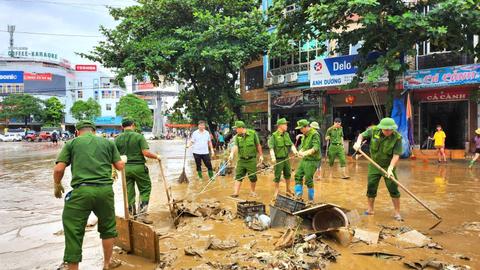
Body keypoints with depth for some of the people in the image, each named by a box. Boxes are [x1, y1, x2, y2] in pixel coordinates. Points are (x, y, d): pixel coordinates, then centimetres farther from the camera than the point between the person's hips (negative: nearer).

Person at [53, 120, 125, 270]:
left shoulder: (71, 143, 10)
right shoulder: (108, 142, 14)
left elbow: (58, 169, 2)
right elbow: (120, 166, 12)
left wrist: (57, 185, 20)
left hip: (81, 191, -2)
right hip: (105, 190, 3)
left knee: (74, 232, 9)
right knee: (108, 227, 21)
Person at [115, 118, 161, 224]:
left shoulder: (118, 139, 2)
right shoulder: (139, 136, -8)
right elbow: (146, 153, -17)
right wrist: (156, 156, 1)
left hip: (125, 168, 4)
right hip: (138, 167, -4)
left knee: (129, 193, 13)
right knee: (145, 190, 10)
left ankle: (132, 215, 21)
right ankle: (141, 214, 4)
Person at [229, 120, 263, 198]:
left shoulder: (253, 133, -6)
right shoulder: (237, 136, -1)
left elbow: (258, 145, 2)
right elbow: (235, 146, -14)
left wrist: (261, 155, 3)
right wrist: (232, 154, -32)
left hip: (251, 160, -2)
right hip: (241, 160, 2)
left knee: (253, 177, 6)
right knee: (238, 177, -1)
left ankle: (252, 191, 26)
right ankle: (235, 193, 2)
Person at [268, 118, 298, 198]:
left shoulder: (286, 134, 7)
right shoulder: (274, 136, -13)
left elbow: (291, 144, 4)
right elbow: (271, 147, -20)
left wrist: (295, 151, -15)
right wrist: (273, 157, -33)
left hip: (286, 158, 6)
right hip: (278, 159, -6)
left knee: (288, 174, 16)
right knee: (277, 176, 3)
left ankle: (288, 190, 33)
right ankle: (276, 191, 19)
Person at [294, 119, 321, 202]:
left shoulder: (315, 134, -16)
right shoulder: (304, 135, 11)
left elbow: (316, 148, -26)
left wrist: (305, 153, -37)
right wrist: (300, 151, -7)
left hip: (312, 161, -9)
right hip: (304, 160, 9)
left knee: (308, 180, -4)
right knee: (298, 175, 8)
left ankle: (311, 199, 11)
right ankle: (298, 194, 16)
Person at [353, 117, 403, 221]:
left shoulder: (397, 137, -20)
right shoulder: (374, 130, -13)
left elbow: (396, 155, -21)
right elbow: (361, 135, 5)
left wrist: (390, 168, -31)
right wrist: (358, 142, -16)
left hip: (388, 166, -2)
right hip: (374, 165, 3)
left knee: (393, 189, -3)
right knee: (371, 188, 7)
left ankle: (397, 212, 12)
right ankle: (370, 209, 25)